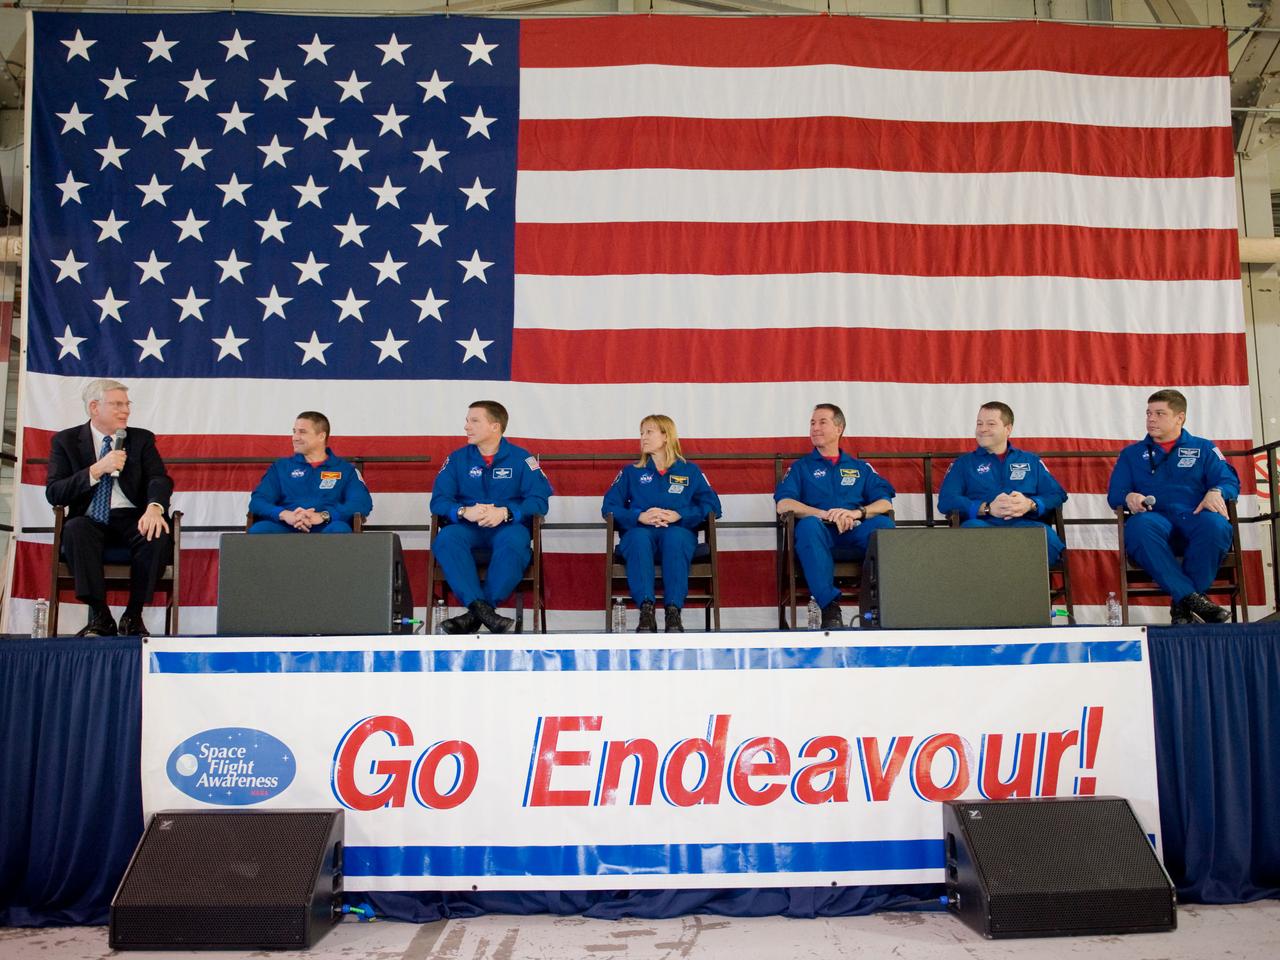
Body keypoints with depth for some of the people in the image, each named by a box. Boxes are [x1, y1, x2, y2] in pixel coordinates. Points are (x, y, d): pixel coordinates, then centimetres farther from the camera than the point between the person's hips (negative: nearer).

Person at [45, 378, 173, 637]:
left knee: (159, 535, -32)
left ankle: (133, 616, -18)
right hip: (90, 521, 0)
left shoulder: (142, 439, 13)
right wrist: (97, 470, -15)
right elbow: (54, 494, -1)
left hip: (132, 519, 1)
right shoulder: (66, 441, 10)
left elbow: (159, 479, -2)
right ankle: (100, 617, -26)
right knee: (75, 529, -35)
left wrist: (154, 507, -26)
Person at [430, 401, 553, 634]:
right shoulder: (457, 459, 11)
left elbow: (539, 499, -6)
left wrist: (505, 513, -23)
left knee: (514, 541, -37)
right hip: (467, 527, 2)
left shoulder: (521, 458, 5)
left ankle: (475, 615, -35)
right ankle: (480, 608, -42)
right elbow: (438, 500, 2)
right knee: (446, 538, -32)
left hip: (508, 527, -2)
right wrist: (464, 511, -20)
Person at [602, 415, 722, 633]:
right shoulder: (631, 472, 21)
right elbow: (609, 506, 8)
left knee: (674, 536, -37)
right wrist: (639, 516, -11)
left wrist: (679, 515, -10)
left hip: (679, 531, -1)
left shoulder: (690, 471, 18)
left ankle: (674, 611, -42)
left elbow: (712, 505, 6)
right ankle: (646, 610, -45)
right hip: (640, 531, 1)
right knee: (639, 536, -36)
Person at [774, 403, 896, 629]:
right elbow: (783, 504, 3)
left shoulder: (860, 468, 26)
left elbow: (885, 503, 10)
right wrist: (826, 514, -12)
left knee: (883, 524, -31)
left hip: (855, 534, 1)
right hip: (821, 534, -1)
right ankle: (829, 606, -39)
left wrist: (857, 512, -13)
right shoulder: (801, 468, 21)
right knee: (808, 524, -37)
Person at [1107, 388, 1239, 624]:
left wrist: (1216, 492, -14)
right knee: (1139, 526, -39)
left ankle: (1182, 605, -27)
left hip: (1195, 518, 0)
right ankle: (1191, 598, -40)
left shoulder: (1203, 448, 25)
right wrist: (1129, 497, -10)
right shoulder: (1131, 454, 26)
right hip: (1156, 519, 0)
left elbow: (1230, 481, 11)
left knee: (1215, 525, -38)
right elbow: (1114, 493, 15)